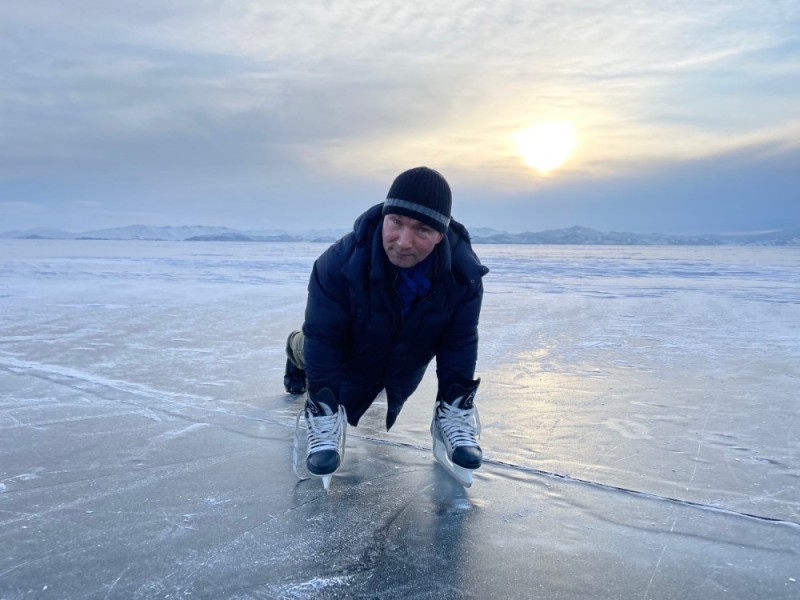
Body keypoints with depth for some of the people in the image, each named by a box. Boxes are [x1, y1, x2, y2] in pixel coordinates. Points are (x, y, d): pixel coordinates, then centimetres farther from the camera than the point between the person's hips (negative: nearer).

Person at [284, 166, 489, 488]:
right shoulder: (340, 262, -42)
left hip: (407, 362, 2)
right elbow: (323, 338, -32)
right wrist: (324, 405, -30)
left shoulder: (464, 273, -35)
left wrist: (455, 402, -19)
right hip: (348, 354, -2)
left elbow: (460, 341, -21)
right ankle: (297, 349, 56)